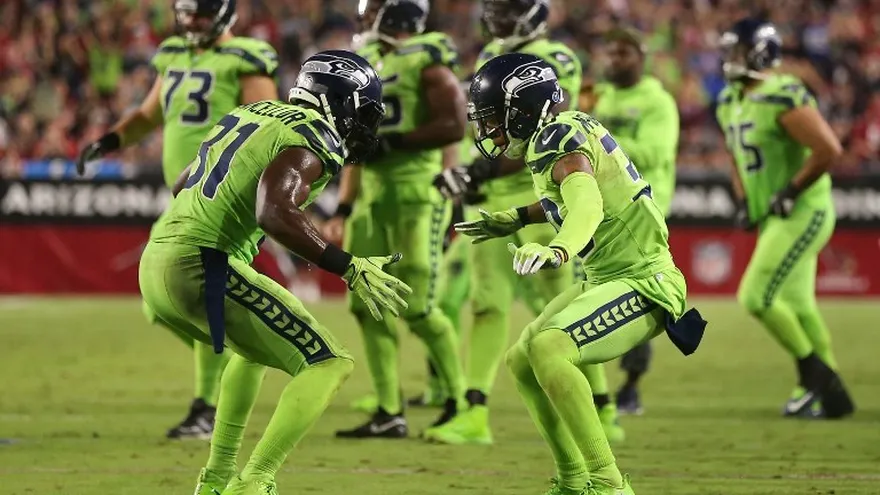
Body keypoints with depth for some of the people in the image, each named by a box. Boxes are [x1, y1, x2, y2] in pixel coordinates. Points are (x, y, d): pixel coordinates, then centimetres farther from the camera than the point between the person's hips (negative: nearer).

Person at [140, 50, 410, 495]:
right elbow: (274, 213, -25)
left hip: (156, 263, 9)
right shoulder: (311, 138, -7)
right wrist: (349, 269, -22)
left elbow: (182, 185, 29)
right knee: (327, 365, -5)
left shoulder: (255, 113, 20)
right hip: (202, 269, -9)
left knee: (258, 346, 33)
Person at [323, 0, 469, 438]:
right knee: (369, 306, 3)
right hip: (372, 194, 8)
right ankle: (389, 413, 8)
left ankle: (459, 400, 8)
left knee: (418, 308, -8)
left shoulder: (427, 60, -8)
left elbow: (453, 125, -17)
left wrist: (392, 142, -19)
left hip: (418, 193, -8)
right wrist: (343, 210, 18)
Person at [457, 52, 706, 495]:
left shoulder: (560, 141, -19)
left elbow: (588, 206, -39)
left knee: (548, 348, -30)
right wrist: (517, 219, 33)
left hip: (640, 284, -11)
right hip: (607, 279, 11)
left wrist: (556, 251, -57)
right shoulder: (563, 130, 8)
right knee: (522, 362, 16)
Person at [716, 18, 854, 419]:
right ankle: (830, 395, 21)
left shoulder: (782, 99, -19)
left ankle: (815, 375, 1)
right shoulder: (731, 103, 11)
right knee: (796, 309, 13)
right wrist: (743, 200, 12)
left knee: (757, 298, -14)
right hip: (774, 219, 10)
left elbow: (828, 149, -25)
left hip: (802, 215, -10)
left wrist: (791, 191, -20)